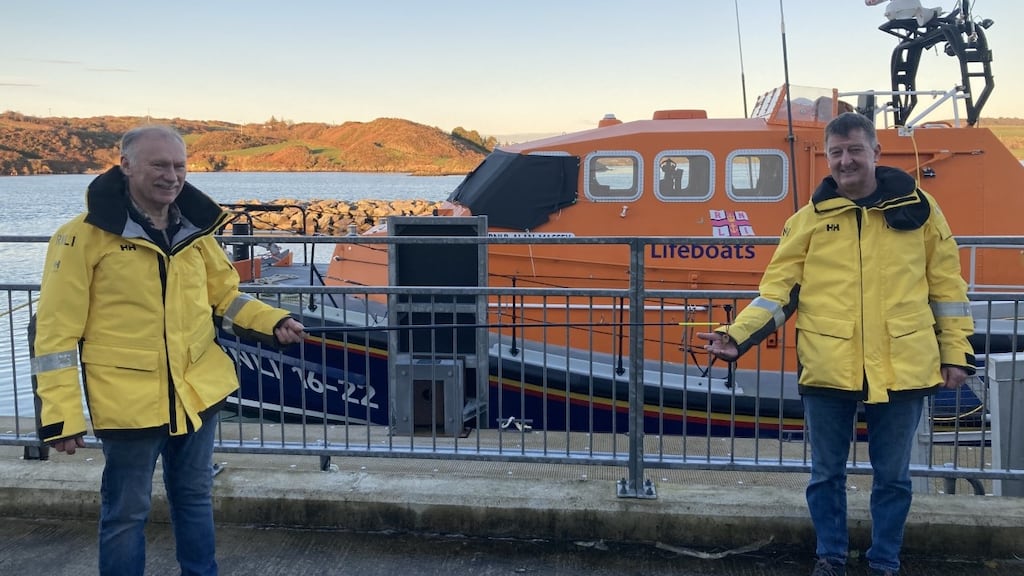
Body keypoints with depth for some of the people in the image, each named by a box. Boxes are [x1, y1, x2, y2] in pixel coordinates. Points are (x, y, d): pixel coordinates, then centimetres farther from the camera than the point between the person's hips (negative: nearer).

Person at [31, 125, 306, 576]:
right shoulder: (84, 236, -12)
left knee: (195, 498, 20)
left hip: (197, 392, 5)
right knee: (126, 512, 9)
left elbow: (225, 298, 14)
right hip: (129, 400, -5)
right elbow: (57, 332, -11)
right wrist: (61, 415, -14)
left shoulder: (195, 230, 4)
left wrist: (273, 323, -5)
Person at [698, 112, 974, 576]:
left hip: (902, 370, 0)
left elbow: (946, 285, 8)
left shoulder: (917, 207, 3)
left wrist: (956, 353, 6)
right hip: (829, 372, 0)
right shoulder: (811, 217, 2)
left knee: (892, 475, 12)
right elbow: (778, 289, 1)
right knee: (827, 473, 11)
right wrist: (737, 337, -11)